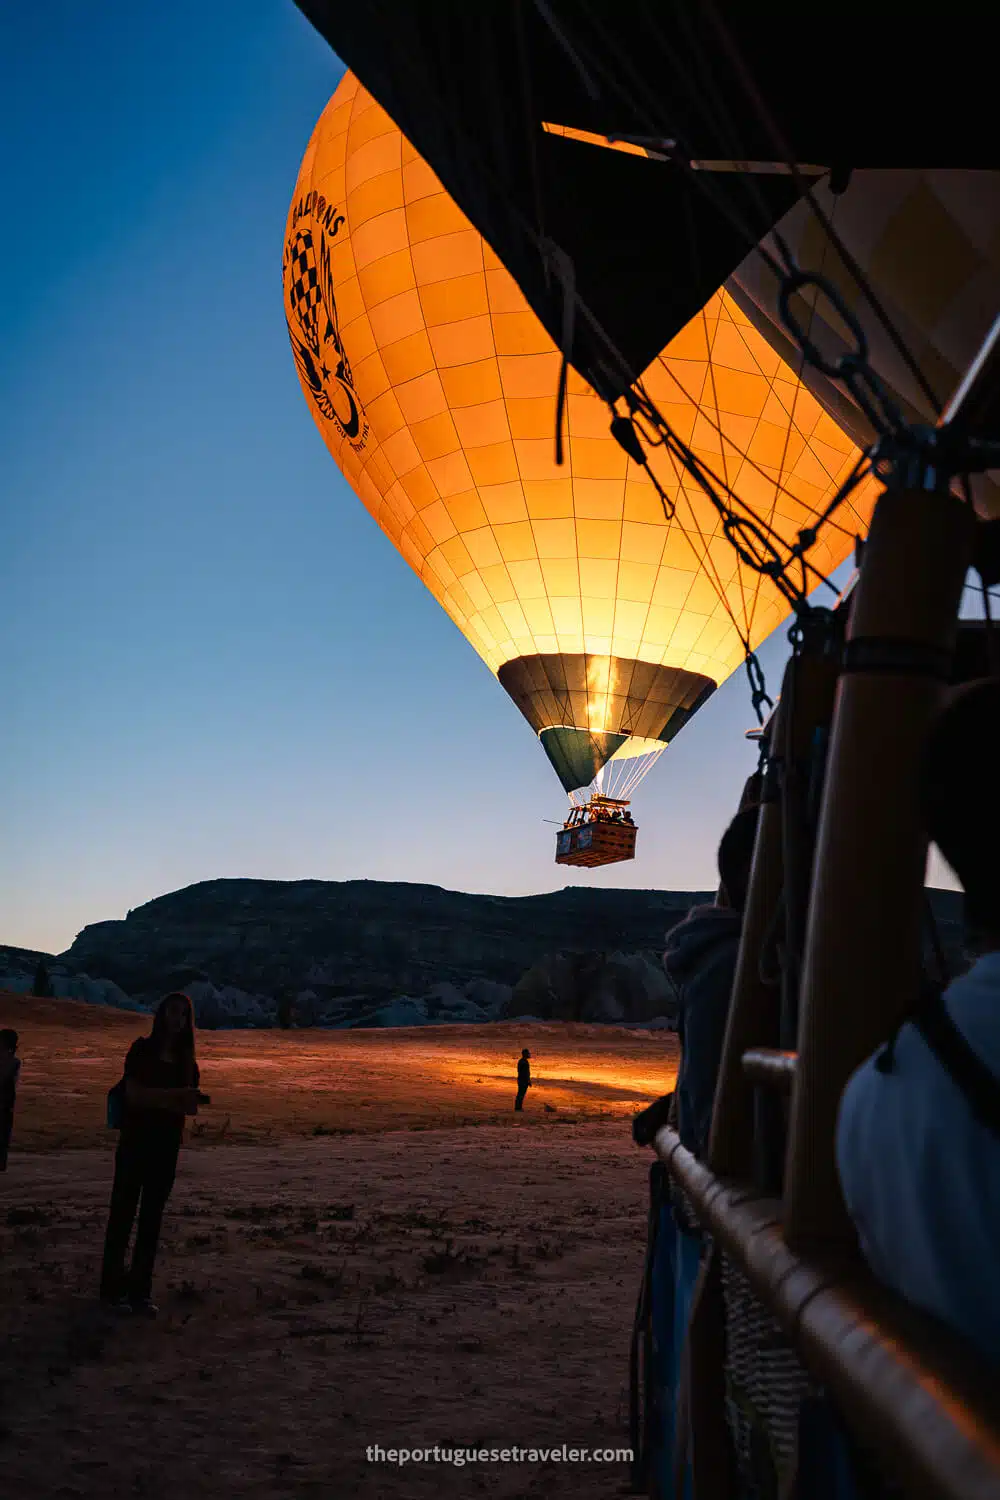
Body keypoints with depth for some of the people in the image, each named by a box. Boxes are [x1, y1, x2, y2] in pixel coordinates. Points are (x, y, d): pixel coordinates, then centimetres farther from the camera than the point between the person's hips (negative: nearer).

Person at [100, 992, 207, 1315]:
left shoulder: (185, 1058, 9)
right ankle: (113, 1287, 9)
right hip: (136, 1140, -4)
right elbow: (134, 1094, -13)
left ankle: (140, 1289, 13)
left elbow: (187, 1106, 11)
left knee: (152, 1216, 7)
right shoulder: (143, 1049, -5)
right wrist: (174, 1095, -22)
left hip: (167, 1144, 4)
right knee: (124, 1212, 0)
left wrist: (196, 1100, -12)